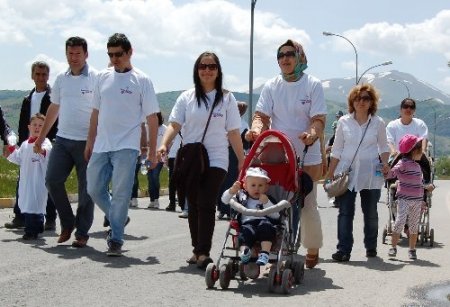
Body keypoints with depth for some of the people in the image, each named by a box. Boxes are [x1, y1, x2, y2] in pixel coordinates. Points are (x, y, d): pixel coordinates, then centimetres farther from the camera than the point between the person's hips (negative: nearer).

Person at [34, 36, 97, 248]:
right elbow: (54, 109, 20)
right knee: (52, 180, -3)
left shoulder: (96, 78, -6)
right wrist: (41, 137, 20)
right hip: (62, 139, 5)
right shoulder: (61, 79, 11)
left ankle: (82, 233, 12)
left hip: (87, 142, -5)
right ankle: (67, 223, 15)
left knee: (86, 187, 1)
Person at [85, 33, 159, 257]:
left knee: (120, 193, -5)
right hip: (101, 146, 5)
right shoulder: (103, 77, 11)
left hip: (126, 147, -5)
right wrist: (89, 143, 14)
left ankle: (116, 240, 3)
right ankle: (118, 219, 29)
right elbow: (96, 112, 17)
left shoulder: (141, 80, -3)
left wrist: (152, 150, -6)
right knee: (94, 189, 7)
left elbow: (152, 117, -3)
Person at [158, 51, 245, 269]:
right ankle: (197, 249, 19)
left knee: (206, 205, -14)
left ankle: (204, 252, -16)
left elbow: (233, 132, 5)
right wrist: (164, 145, -18)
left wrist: (242, 160, 2)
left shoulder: (226, 98, 5)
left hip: (216, 160, -2)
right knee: (193, 206, 9)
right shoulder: (187, 98, 7)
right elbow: (174, 125, 0)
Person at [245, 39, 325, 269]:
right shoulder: (271, 86, 8)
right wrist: (256, 129, -20)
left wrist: (312, 134, -28)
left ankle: (313, 250, 21)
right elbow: (261, 115, 3)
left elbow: (319, 119, -7)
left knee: (308, 207, 1)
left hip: (307, 157, -3)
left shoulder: (313, 85, -1)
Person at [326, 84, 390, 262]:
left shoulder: (378, 123, 3)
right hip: (346, 173, 0)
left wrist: (385, 163, -4)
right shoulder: (344, 122, 4)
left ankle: (371, 247, 24)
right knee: (345, 212, -6)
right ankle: (343, 250, -6)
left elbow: (383, 146, 14)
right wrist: (330, 174, 5)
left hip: (370, 174, 0)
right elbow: (337, 150, 8)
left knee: (370, 213, 10)